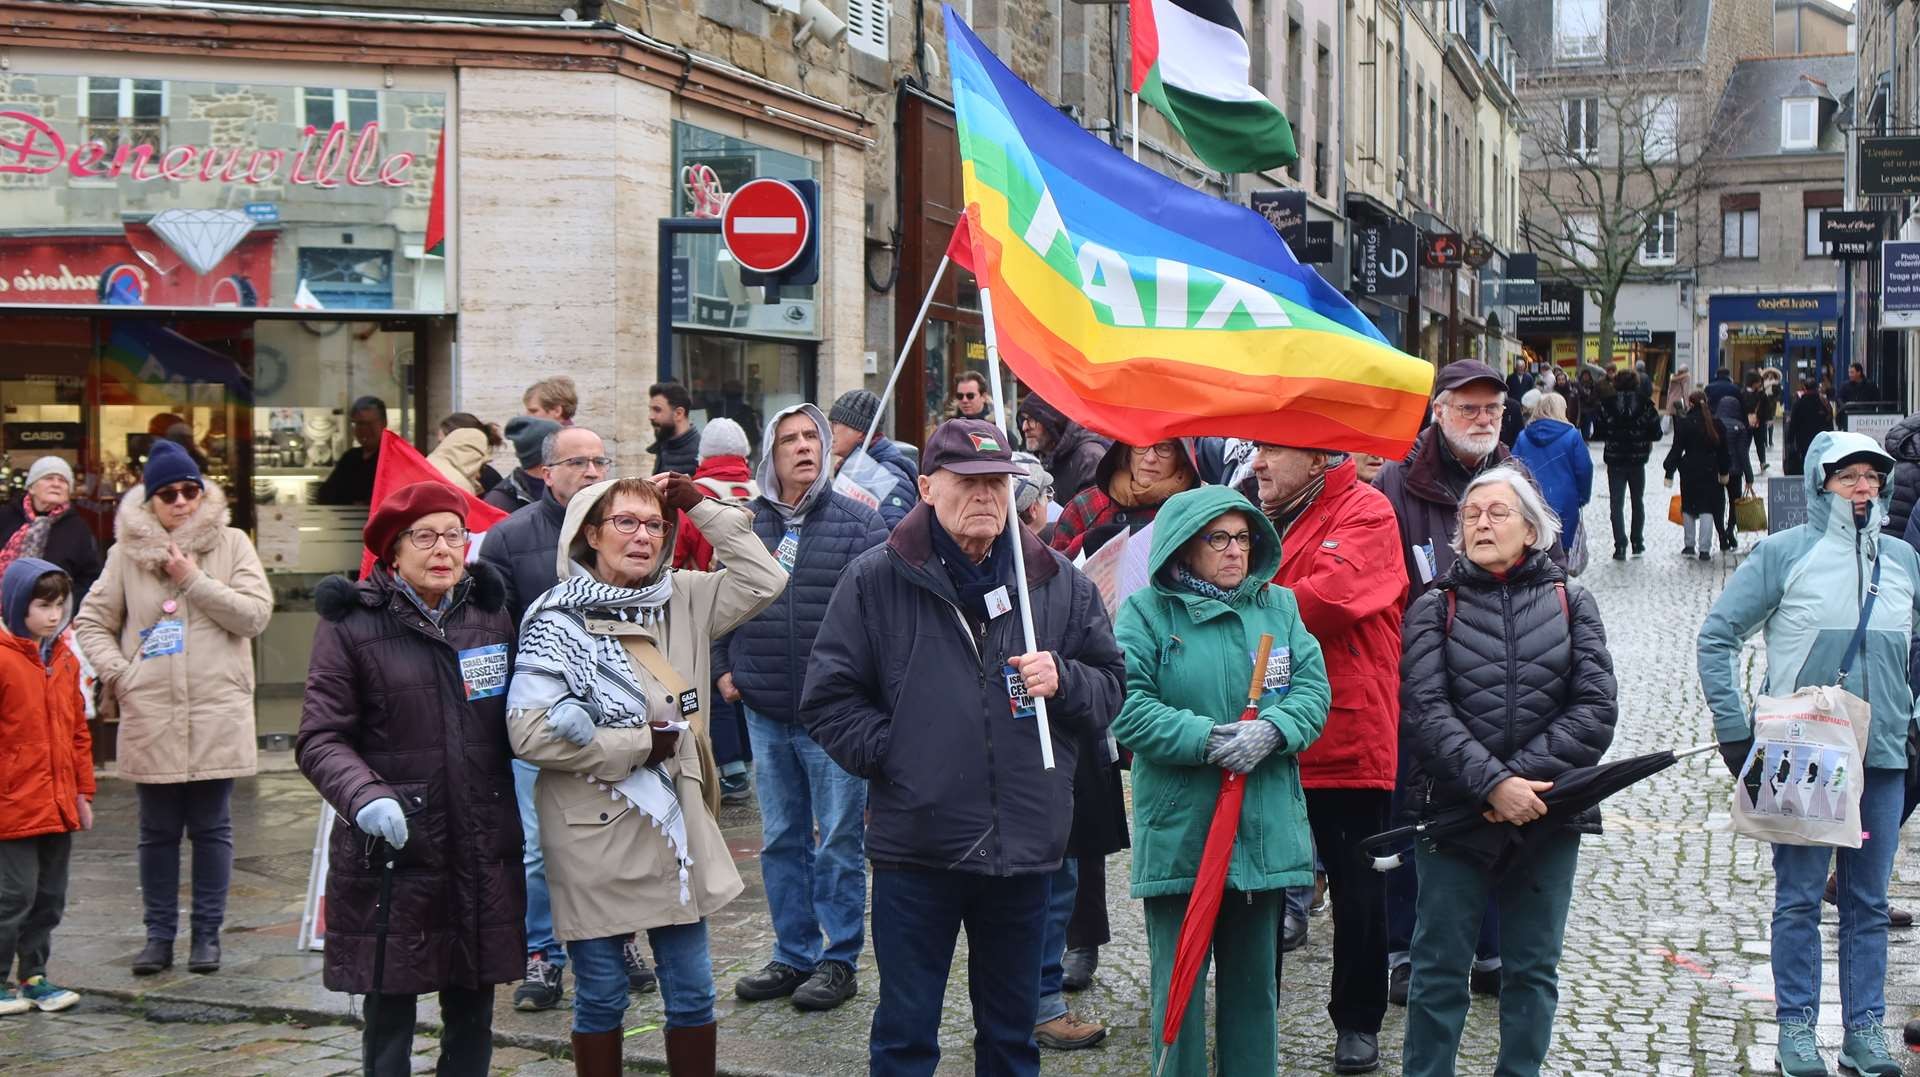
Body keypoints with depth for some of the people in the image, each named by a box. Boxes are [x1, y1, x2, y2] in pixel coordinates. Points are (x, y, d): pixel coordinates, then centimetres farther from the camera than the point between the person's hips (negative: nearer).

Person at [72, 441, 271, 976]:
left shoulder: (231, 544, 2)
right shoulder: (127, 553, 5)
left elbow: (255, 613, -6)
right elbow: (92, 622, 10)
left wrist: (194, 580, -10)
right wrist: (118, 674, -3)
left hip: (217, 715, -1)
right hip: (151, 717, 1)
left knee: (211, 827, 6)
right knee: (158, 831, 9)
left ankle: (208, 932, 16)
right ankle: (159, 933, 19)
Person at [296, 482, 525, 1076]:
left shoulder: (491, 614, 9)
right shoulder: (351, 625, -5)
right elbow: (319, 738, -8)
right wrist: (365, 796, -25)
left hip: (483, 853, 4)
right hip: (391, 856, -4)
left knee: (473, 1018, 12)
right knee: (390, 1019, 4)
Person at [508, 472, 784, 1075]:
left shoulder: (681, 600, 5)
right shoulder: (558, 619, -11)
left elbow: (764, 581, 3)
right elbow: (530, 733, -19)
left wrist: (701, 507, -2)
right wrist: (644, 744, -14)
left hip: (674, 826, 5)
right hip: (595, 837, -4)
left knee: (692, 993, 10)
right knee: (601, 997, 7)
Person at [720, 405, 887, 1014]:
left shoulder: (858, 523, -3)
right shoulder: (746, 524, 8)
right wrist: (723, 667, 10)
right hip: (765, 713, 4)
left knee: (838, 842, 1)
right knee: (780, 841, 13)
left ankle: (839, 960, 13)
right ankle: (793, 956, 24)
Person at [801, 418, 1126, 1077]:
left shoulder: (1059, 584, 5)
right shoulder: (875, 581, -2)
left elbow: (1111, 687, 10)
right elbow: (829, 700, -1)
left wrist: (1063, 682, -10)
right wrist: (892, 755, -10)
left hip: (1025, 846, 3)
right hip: (916, 844, -2)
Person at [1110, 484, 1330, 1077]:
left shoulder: (1278, 605, 9)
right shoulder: (1146, 610, -4)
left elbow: (1312, 688, 1)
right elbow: (1127, 705, -13)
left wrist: (1272, 729, -18)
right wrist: (1204, 739, -22)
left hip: (1265, 830, 4)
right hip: (1179, 830, -4)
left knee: (1256, 978, 14)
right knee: (1179, 981, 2)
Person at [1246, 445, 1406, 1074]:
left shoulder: (1365, 514, -9)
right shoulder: (1265, 517, 13)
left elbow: (1330, 596, -24)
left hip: (1348, 744, -6)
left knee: (1358, 892, 8)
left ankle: (1358, 1023, 23)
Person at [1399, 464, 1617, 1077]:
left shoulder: (1571, 605, 6)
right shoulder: (1435, 609, 3)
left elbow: (1596, 710, -4)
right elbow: (1425, 711, -9)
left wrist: (1521, 776, -14)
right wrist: (1493, 783, -20)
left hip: (1546, 814, 1)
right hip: (1451, 812, -1)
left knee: (1533, 968, 10)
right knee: (1440, 967, 3)